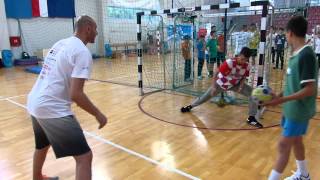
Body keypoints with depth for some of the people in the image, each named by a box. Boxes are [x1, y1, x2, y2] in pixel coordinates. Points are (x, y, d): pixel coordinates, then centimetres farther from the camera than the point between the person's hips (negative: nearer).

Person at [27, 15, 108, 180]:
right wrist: (98, 114, -10)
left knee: (42, 145, 34)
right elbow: (75, 94, -21)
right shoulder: (83, 52, -13)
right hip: (52, 109, -10)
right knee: (84, 157, -6)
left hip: (34, 103, 10)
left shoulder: (61, 43, 12)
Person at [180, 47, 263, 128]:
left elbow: (243, 77, -1)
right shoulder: (229, 62, -34)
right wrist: (213, 87, -29)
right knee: (205, 96, 6)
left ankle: (251, 118, -6)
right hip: (221, 84, -3)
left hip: (235, 84, 3)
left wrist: (241, 87, -21)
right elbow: (216, 74, -27)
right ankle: (190, 106, 34)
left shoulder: (246, 66, -18)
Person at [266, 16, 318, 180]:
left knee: (283, 145, -3)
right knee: (296, 140, 22)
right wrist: (281, 95, 7)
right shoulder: (297, 54, 5)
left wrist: (282, 100, -27)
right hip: (293, 108, 9)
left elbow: (310, 89, -24)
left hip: (299, 110, -9)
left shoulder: (306, 55, -22)